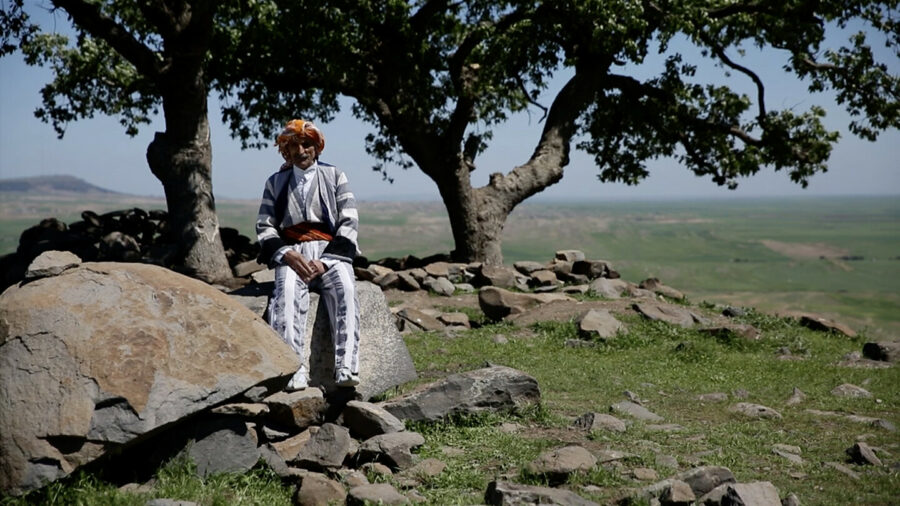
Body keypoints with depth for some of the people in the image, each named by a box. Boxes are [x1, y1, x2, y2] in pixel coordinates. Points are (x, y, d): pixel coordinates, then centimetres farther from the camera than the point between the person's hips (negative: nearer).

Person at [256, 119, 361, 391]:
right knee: (287, 290, -33)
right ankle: (295, 368, -43)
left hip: (331, 249, 0)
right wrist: (287, 254, -12)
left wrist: (326, 260, -10)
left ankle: (346, 369, -40)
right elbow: (265, 226, 9)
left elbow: (349, 222, 4)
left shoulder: (335, 176, 13)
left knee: (345, 289, -32)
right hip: (291, 252, 0)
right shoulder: (276, 182, 17)